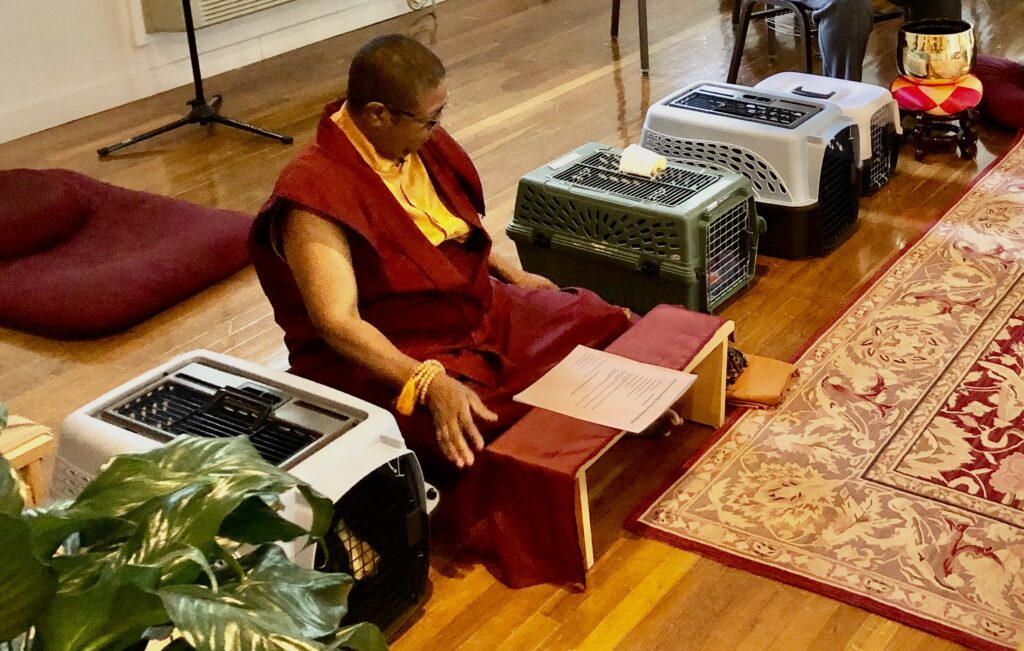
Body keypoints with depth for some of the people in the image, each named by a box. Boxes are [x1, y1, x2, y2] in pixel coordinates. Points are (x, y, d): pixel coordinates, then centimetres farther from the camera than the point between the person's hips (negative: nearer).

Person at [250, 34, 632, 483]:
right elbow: (336, 322, -30)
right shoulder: (314, 198, -23)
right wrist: (430, 383, -40)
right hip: (387, 359, -8)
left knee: (613, 331, -2)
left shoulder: (419, 143, 1)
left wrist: (511, 275, 18)